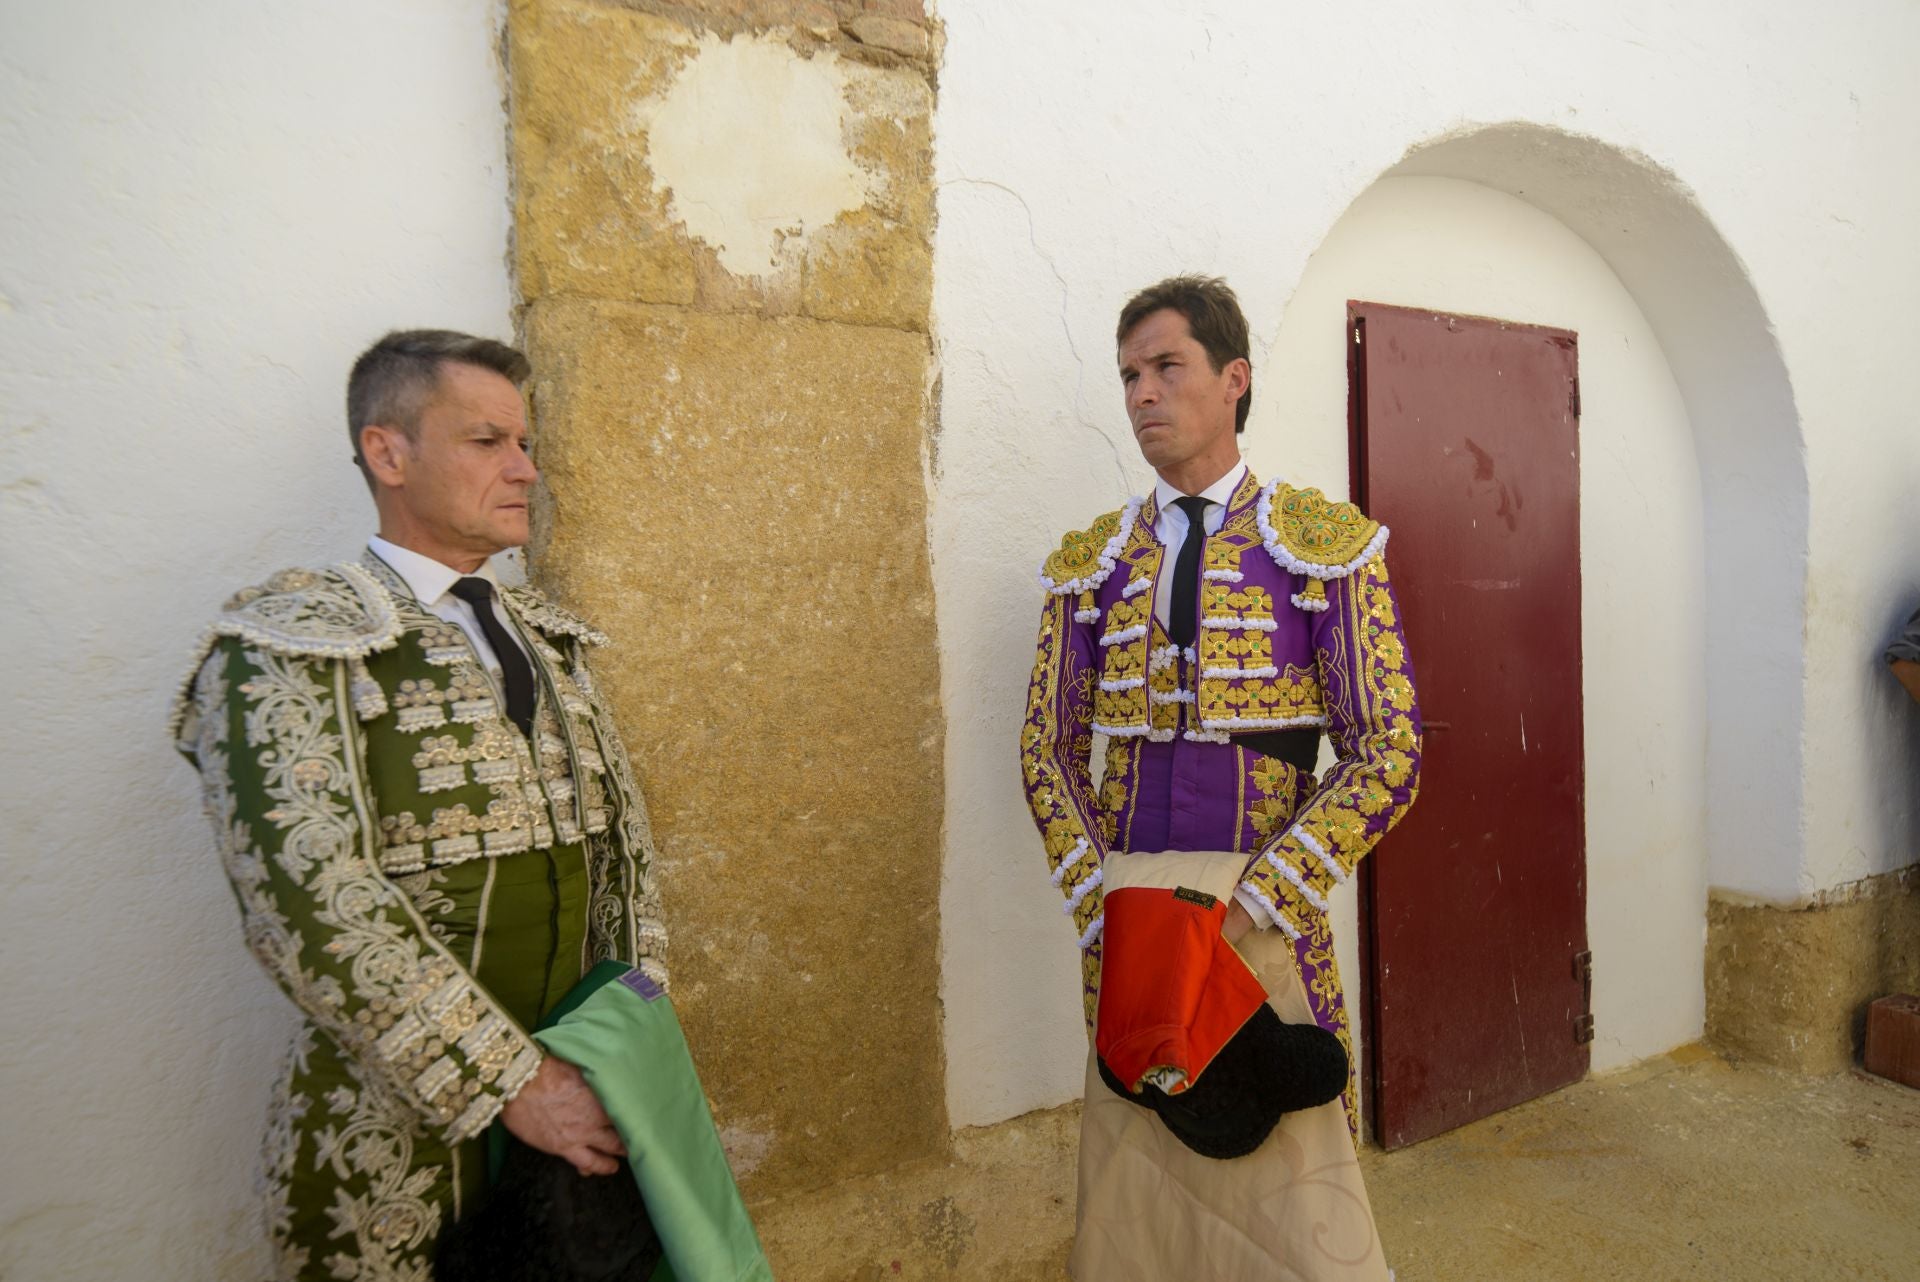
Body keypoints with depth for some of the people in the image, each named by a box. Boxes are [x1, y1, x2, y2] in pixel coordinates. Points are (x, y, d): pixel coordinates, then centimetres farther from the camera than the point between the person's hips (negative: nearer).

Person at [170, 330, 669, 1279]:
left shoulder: (551, 636, 7)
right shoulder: (288, 645, -11)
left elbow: (623, 834, 8)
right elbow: (310, 901, -21)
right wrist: (511, 1082, -21)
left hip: (579, 1102, 6)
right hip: (401, 1140, -5)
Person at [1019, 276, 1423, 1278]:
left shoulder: (1324, 544, -2)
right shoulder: (1091, 561, 7)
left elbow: (1387, 755, -6)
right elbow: (1048, 750, 7)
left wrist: (1251, 912, -14)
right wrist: (1103, 911, -5)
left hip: (1266, 921, -2)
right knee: (1132, 1196, 13)